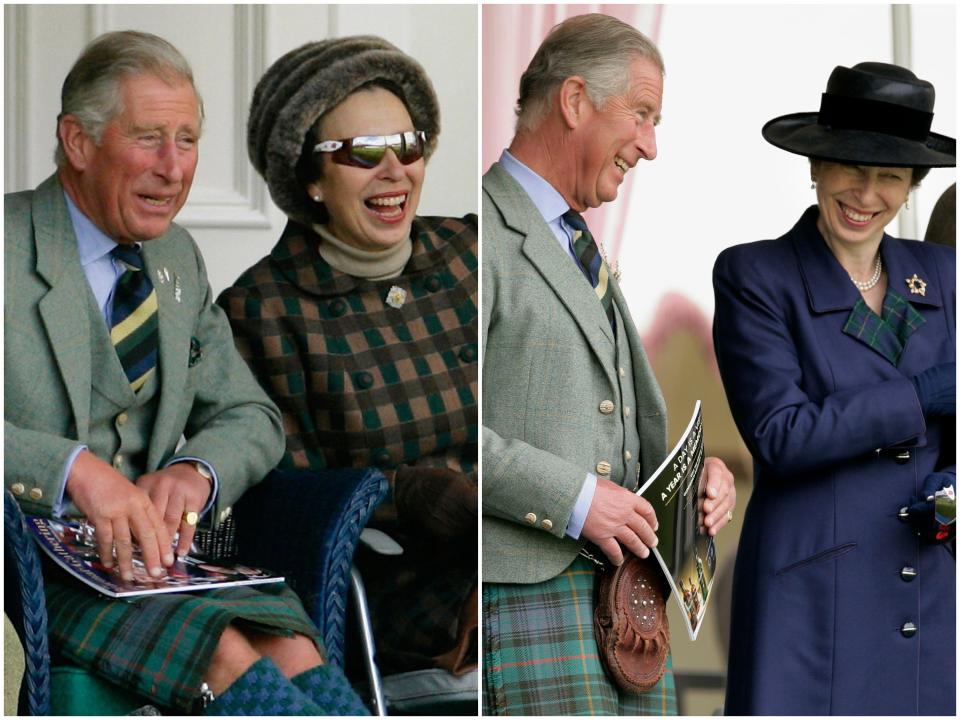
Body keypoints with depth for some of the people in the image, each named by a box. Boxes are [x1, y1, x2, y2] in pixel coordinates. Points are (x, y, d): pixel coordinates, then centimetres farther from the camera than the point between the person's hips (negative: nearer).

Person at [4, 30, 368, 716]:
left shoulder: (177, 258, 16)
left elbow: (253, 418, 21)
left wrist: (196, 469, -4)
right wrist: (73, 467, -32)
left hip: (153, 550, 6)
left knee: (289, 648, -25)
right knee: (223, 651, -31)